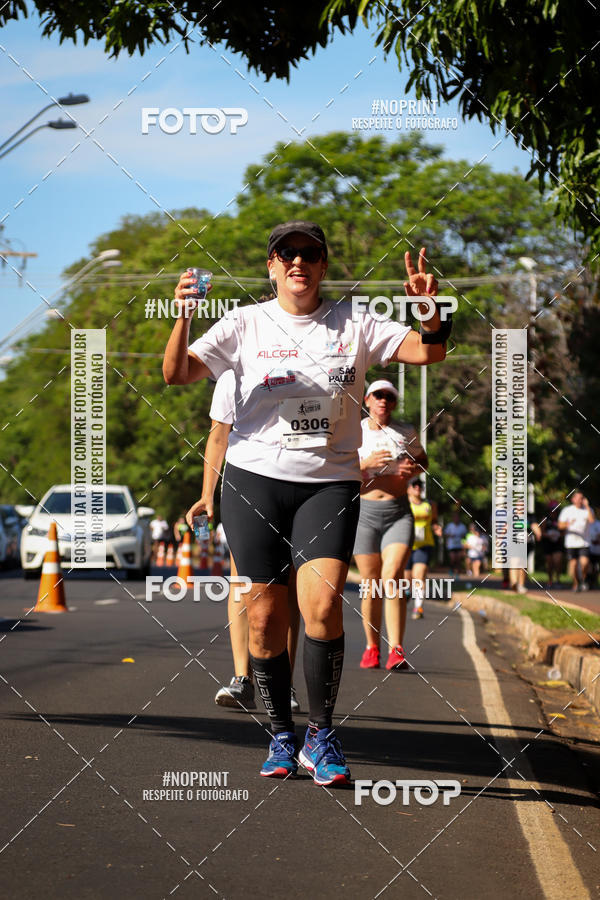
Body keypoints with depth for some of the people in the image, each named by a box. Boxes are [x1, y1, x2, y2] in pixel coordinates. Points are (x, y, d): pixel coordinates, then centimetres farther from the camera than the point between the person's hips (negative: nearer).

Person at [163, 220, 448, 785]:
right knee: (265, 616, 1)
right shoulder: (246, 324, 5)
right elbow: (176, 374, -2)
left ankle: (321, 737, -4)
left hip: (330, 483, 0)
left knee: (322, 605, -17)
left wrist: (431, 314, -20)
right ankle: (281, 737, 17)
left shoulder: (354, 323, 6)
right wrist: (183, 320, -19)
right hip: (254, 478, 1)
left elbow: (428, 352, 0)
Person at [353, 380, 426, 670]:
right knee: (371, 586, 2)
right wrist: (366, 463, -20)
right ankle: (372, 647, 17)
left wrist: (414, 468, 1)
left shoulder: (406, 432, 9)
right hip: (364, 512, 0)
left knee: (392, 577, -16)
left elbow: (422, 458, 25)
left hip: (398, 513, 0)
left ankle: (396, 650, -19)